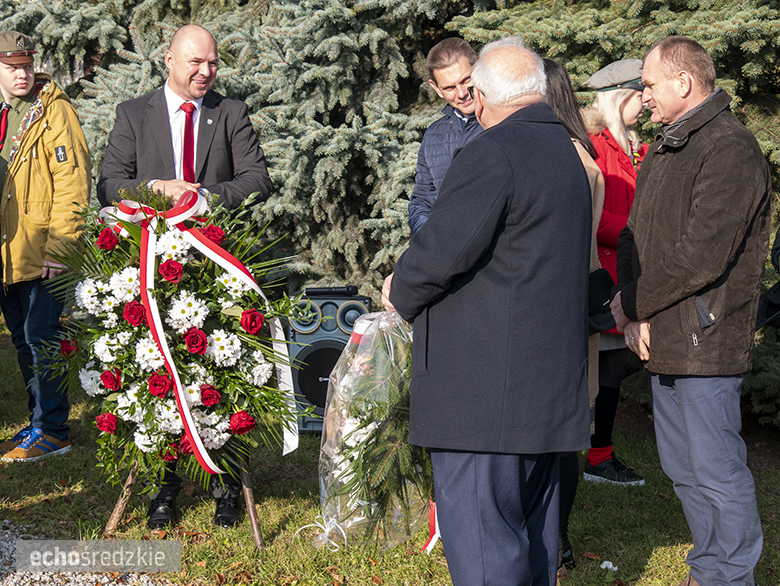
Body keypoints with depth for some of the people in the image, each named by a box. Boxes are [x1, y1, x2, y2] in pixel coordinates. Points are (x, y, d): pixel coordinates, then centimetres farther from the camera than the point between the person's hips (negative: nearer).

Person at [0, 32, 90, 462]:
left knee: (41, 340, -3)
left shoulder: (54, 111, -8)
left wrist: (58, 247, -18)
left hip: (41, 254, -7)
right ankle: (39, 424, 25)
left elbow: (73, 183, -13)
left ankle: (51, 431, 6)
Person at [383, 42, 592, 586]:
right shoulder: (565, 151, 15)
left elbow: (441, 249, -20)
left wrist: (400, 291, 1)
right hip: (550, 378, 10)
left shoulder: (493, 153, -14)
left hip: (486, 384, -10)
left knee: (480, 526, -5)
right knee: (533, 516, 19)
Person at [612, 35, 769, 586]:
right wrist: (635, 313, -2)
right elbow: (633, 234, 14)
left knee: (718, 474, 0)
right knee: (683, 469, 18)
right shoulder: (664, 148, 16)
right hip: (661, 341, 10)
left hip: (705, 343, -9)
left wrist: (630, 304, -12)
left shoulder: (730, 149, -16)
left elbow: (702, 256, -23)